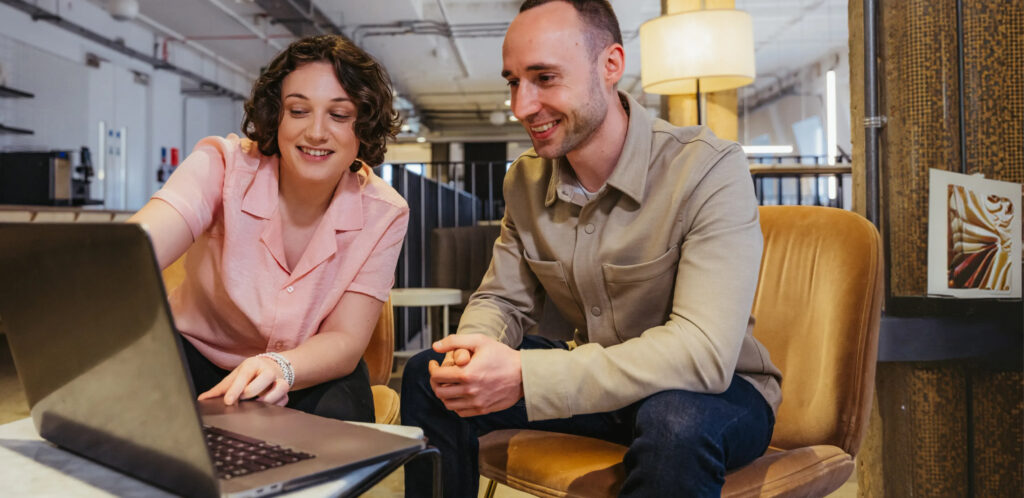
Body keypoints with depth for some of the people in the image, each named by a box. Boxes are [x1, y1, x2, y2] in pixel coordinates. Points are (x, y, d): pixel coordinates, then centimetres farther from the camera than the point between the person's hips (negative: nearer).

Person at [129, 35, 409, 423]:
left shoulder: (382, 215, -15)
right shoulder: (223, 165, -19)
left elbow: (345, 340, -21)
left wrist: (280, 367, -44)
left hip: (311, 374, 1)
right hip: (198, 357, 0)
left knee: (340, 414, -31)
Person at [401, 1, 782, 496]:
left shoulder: (708, 170, -22)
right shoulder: (526, 179, -2)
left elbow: (704, 351, -32)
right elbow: (503, 301, 4)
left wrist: (525, 377, -36)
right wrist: (473, 348, -22)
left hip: (720, 388, -4)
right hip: (598, 380, 5)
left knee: (675, 421, -39)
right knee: (429, 375, -6)